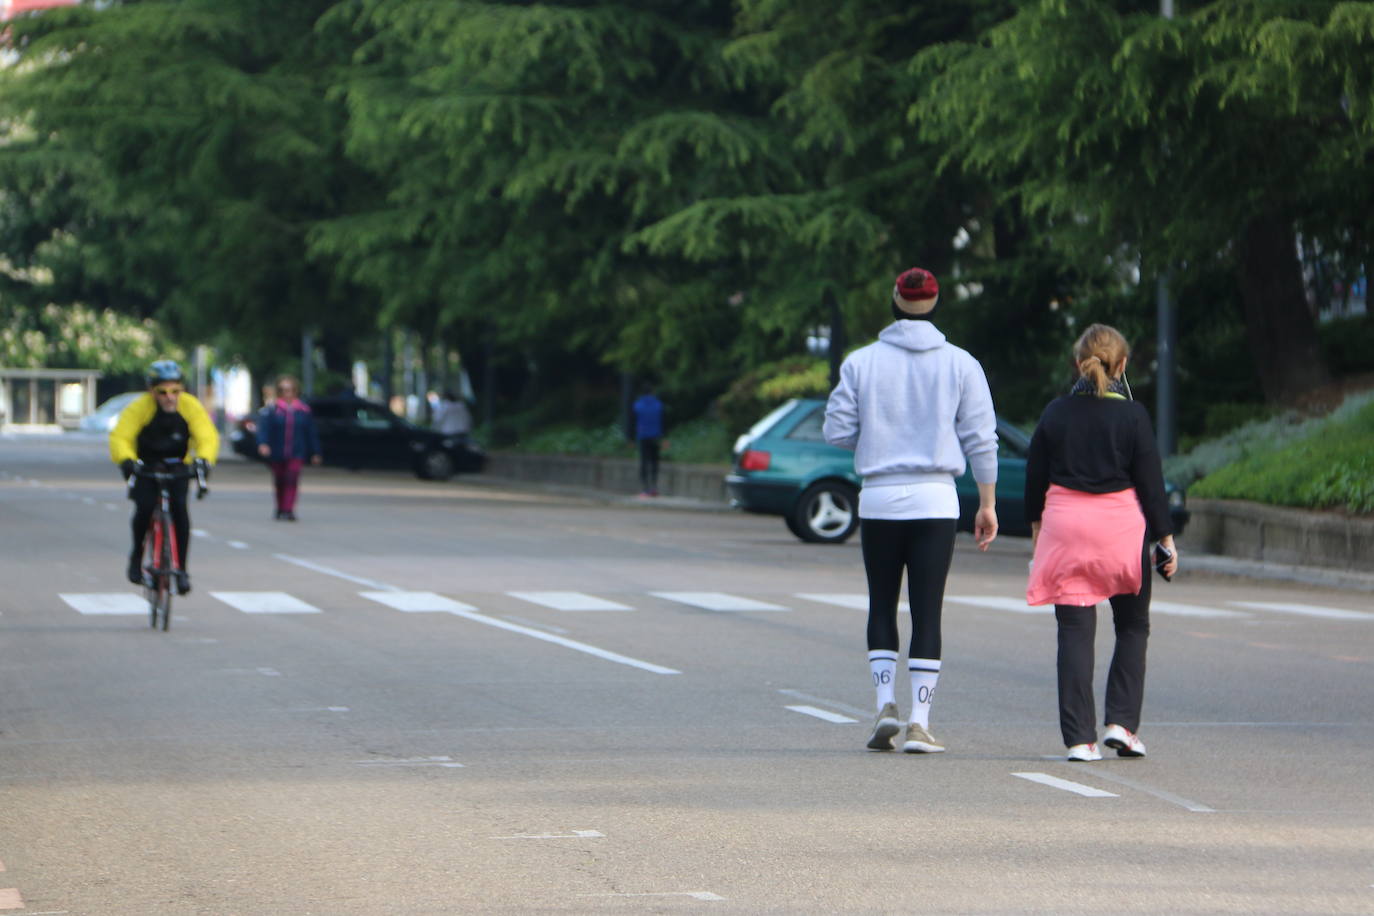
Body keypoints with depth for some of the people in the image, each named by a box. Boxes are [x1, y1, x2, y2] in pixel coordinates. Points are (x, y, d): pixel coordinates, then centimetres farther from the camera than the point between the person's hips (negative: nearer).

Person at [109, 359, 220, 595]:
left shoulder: (191, 407, -18)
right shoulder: (138, 408, -24)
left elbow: (207, 436, -26)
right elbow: (120, 437, -32)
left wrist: (204, 459, -47)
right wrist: (126, 460, -52)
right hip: (144, 467, -1)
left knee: (179, 507, -20)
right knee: (145, 506, -24)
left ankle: (181, 569, -7)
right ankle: (137, 556, 3)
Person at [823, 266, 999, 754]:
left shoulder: (861, 362, -1)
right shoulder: (960, 364, 1)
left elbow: (837, 430, -2)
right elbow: (980, 439, 1)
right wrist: (987, 503, 8)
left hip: (878, 498, 0)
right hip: (935, 502, 0)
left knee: (882, 606, 13)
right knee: (927, 611, 1)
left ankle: (886, 703, -1)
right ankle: (919, 722, -3)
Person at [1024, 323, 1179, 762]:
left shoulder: (1055, 413, 2)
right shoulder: (1132, 415, -5)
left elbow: (1035, 477, 8)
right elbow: (1151, 482, -4)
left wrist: (1037, 525, 20)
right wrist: (1166, 537, 4)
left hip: (1065, 526, 2)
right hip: (1122, 528, -2)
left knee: (1075, 632, 3)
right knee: (1132, 627, 15)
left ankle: (1079, 737, -1)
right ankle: (1122, 723, 4)